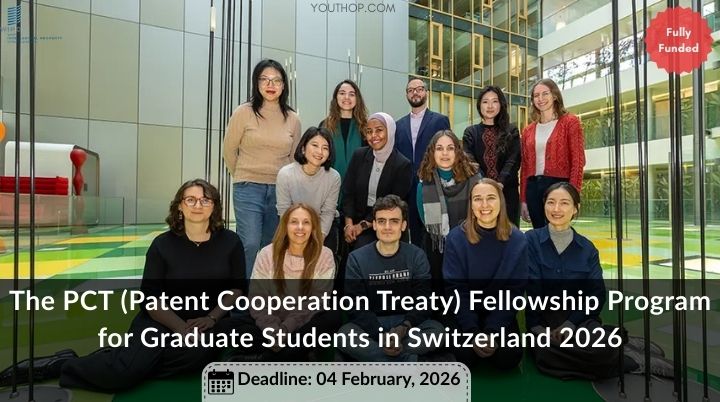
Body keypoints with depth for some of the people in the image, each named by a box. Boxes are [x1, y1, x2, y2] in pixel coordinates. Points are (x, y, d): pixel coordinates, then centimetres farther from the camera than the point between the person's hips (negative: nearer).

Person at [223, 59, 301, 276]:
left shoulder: (292, 119, 5)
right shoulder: (243, 113, -3)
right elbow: (229, 150, 5)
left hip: (280, 191, 3)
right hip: (248, 189, -3)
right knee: (250, 244, -10)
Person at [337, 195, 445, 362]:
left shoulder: (417, 256, -1)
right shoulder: (357, 259, -4)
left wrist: (403, 329, -24)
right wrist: (381, 335, -24)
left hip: (407, 325, 1)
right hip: (371, 327, -1)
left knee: (438, 331, -27)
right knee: (344, 335, -31)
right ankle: (408, 360, -23)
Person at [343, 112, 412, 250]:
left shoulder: (403, 165, -8)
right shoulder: (359, 155, 2)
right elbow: (348, 192, 2)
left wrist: (362, 226, -11)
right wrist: (348, 224, -10)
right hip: (356, 221, 2)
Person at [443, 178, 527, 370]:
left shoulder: (517, 240, -9)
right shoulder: (455, 237, -13)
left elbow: (514, 290, -9)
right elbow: (456, 288, -12)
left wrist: (492, 331, -17)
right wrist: (473, 330, -19)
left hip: (501, 314, 1)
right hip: (465, 313, -1)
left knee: (508, 359, -18)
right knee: (466, 357, -20)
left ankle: (492, 336, 14)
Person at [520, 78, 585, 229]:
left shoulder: (570, 122, 2)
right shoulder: (528, 130, 14)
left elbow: (577, 160, -5)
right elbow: (524, 166, 13)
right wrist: (523, 199, 8)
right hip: (533, 188, 5)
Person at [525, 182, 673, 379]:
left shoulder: (587, 248, 5)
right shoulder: (531, 240, -4)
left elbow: (597, 293, -1)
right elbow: (532, 289, -9)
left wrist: (570, 324, -15)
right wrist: (537, 327, -17)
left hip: (579, 317, 1)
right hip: (543, 319, 0)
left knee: (601, 347, -35)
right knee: (546, 355, -33)